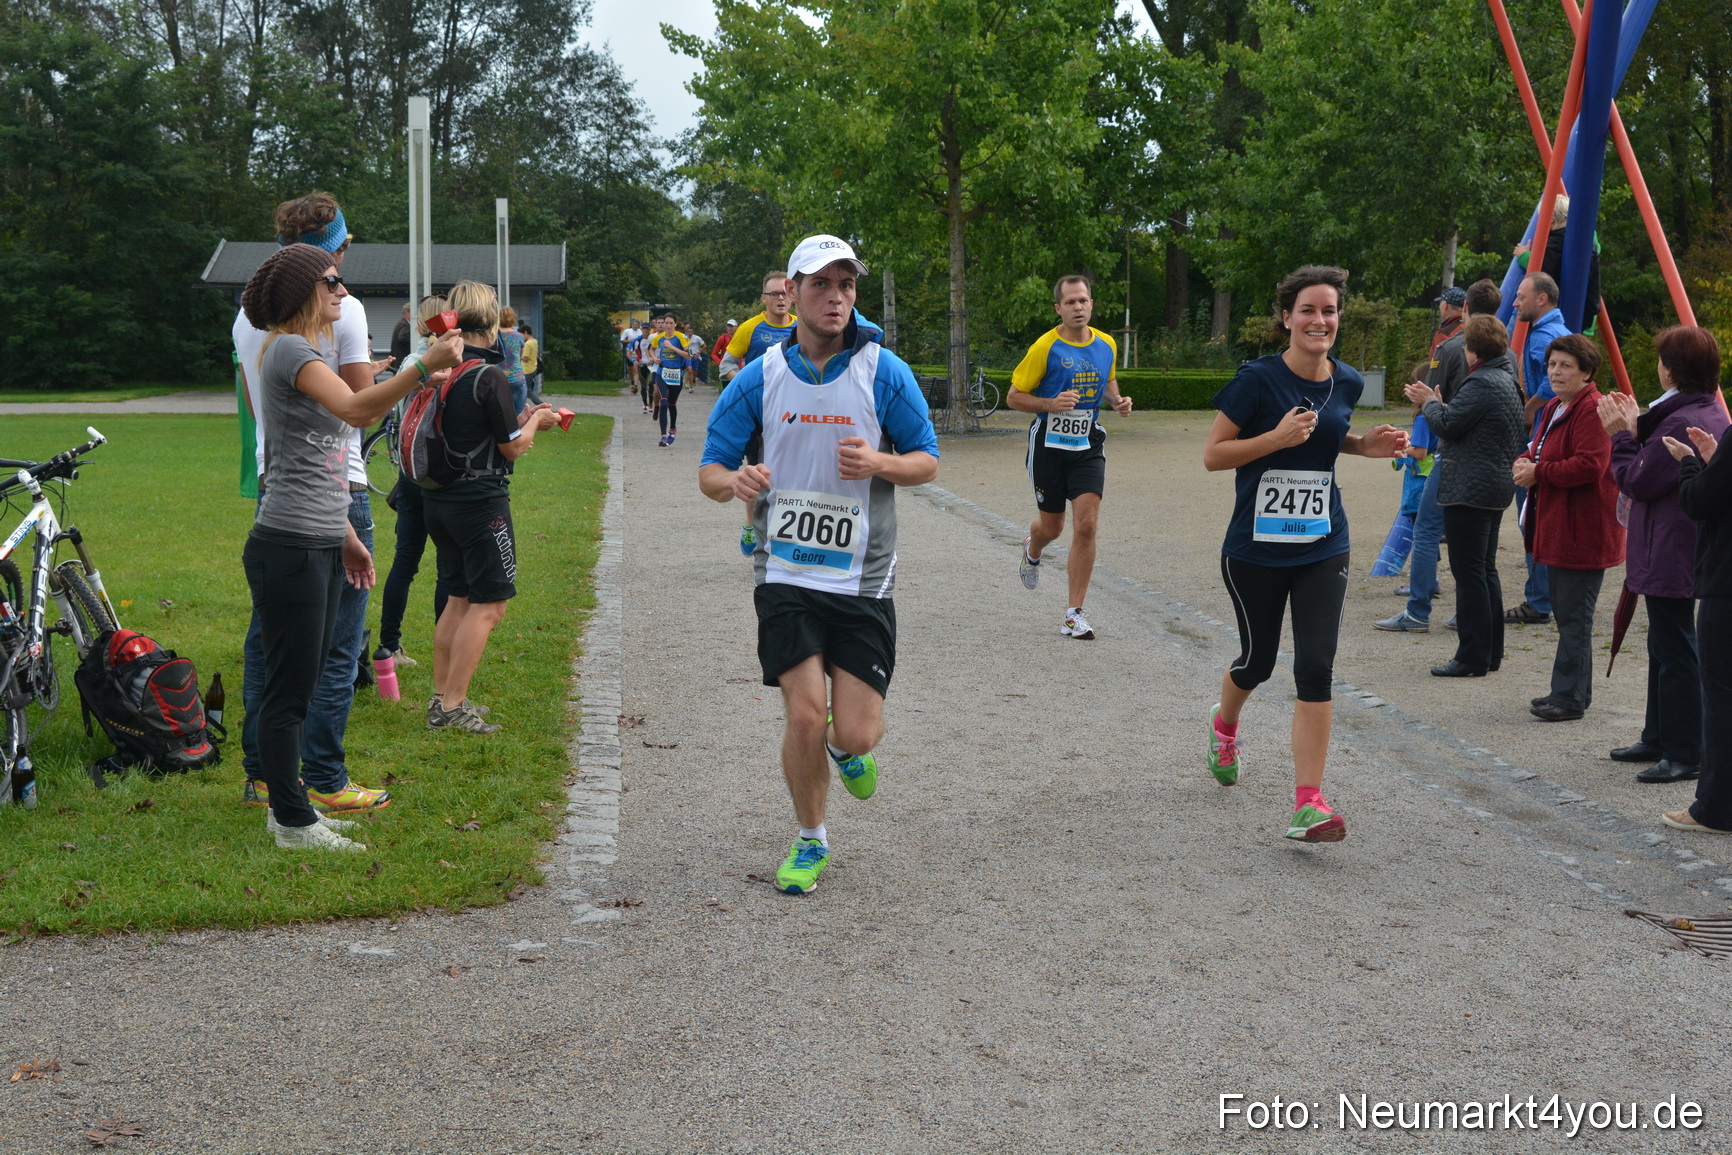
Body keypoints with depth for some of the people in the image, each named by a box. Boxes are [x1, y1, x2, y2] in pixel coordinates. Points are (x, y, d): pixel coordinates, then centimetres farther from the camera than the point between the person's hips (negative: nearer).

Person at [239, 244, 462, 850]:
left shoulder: (314, 350, 18)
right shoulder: (290, 350, -13)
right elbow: (357, 408, -32)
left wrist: (347, 537, 23)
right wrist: (425, 367, -42)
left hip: (321, 547, 10)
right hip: (289, 549, -10)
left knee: (301, 682, 17)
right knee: (289, 688, -2)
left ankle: (288, 803, 27)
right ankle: (292, 822, 6)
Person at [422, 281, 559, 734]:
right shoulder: (488, 377, -17)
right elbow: (513, 448, -12)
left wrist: (518, 422, 20)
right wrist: (533, 421, 8)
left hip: (438, 498, 8)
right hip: (479, 499, -8)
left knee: (459, 599, 18)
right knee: (489, 604, -1)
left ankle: (441, 698, 23)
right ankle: (453, 707, -3)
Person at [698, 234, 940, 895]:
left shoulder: (884, 372, -2)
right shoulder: (760, 377, 1)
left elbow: (928, 461, 3)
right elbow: (709, 470, 4)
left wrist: (879, 462, -19)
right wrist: (734, 481, -20)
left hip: (861, 580, 0)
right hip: (786, 575, 0)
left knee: (858, 734, -2)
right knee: (804, 717, -6)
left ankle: (844, 747, 37)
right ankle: (810, 842, 19)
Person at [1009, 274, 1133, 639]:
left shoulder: (1106, 345, 3)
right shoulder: (1045, 347, -12)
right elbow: (1014, 397, -7)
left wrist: (1118, 401, 2)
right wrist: (1051, 404, -23)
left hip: (1088, 446, 3)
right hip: (1049, 446, -2)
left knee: (1086, 524, -11)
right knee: (1052, 527, 10)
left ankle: (1074, 614, -3)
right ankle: (1032, 550, 51)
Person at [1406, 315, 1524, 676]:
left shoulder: (1481, 383, -18)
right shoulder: (1507, 379, 14)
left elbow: (1447, 425, -17)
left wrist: (1430, 403, 2)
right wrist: (1436, 403, 16)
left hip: (1469, 490, -11)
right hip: (1496, 488, 11)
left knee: (1469, 572, -6)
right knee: (1486, 570, 16)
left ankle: (1473, 657, -4)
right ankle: (1491, 652, 22)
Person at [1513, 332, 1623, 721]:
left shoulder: (1592, 410, -16)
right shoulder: (1554, 408, 16)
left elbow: (1590, 466, -25)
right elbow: (1539, 450, 26)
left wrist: (1538, 473, -18)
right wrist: (1525, 462, 3)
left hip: (1583, 532, -11)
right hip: (1556, 526, 11)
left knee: (1574, 617, -7)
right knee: (1566, 613, 16)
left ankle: (1569, 697, -3)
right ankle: (1574, 690, 25)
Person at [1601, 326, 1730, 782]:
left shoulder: (1682, 423, -23)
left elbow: (1637, 481, -18)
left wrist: (1621, 435, -6)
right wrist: (1635, 427, 7)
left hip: (1671, 557, -11)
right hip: (1688, 552, 11)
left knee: (1674, 652, -5)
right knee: (1664, 647, 21)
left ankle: (1684, 754, 1)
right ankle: (1659, 738, 33)